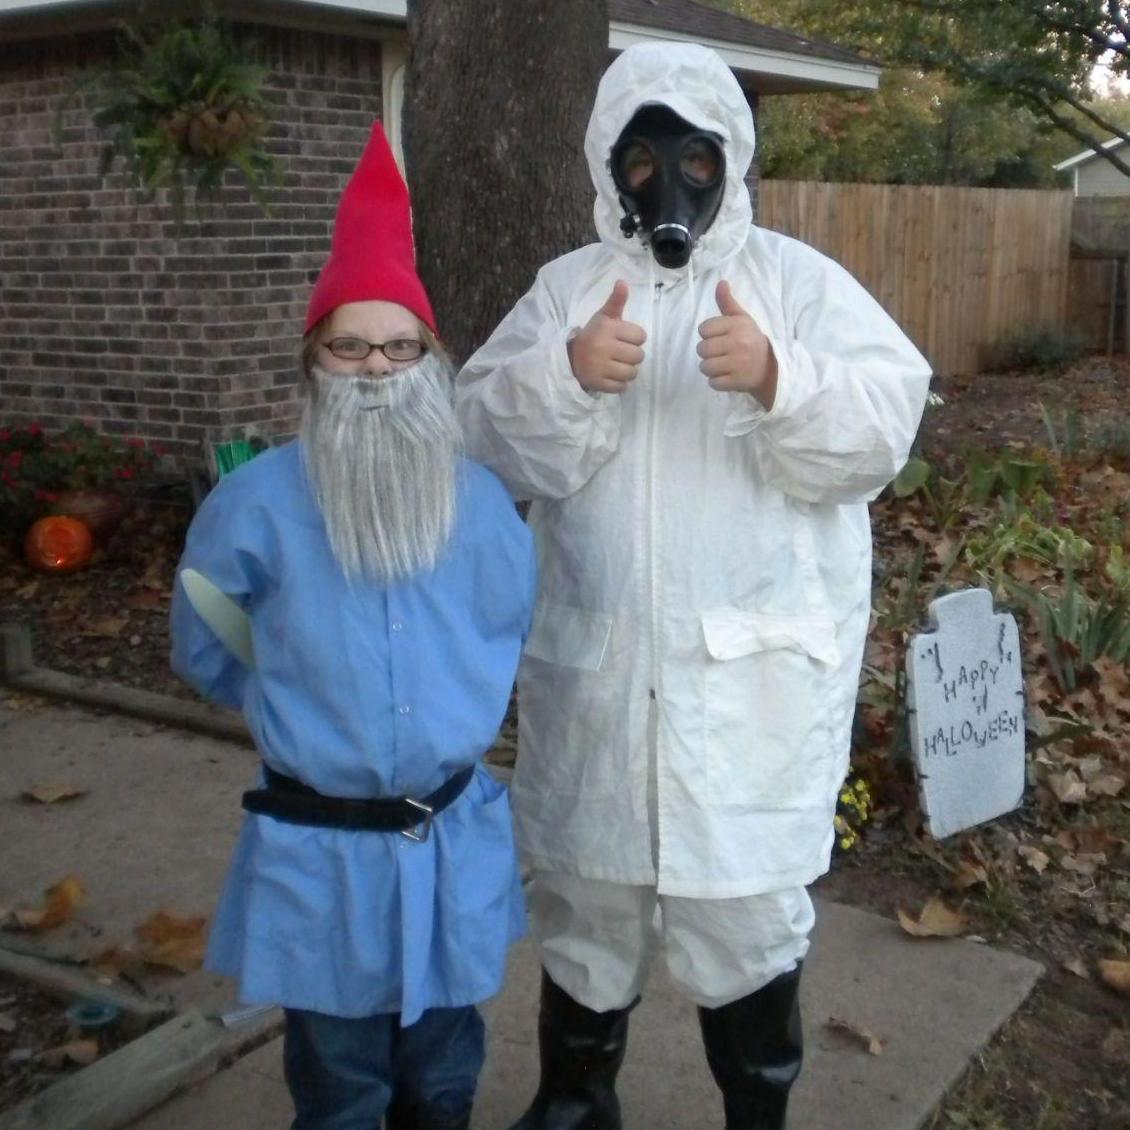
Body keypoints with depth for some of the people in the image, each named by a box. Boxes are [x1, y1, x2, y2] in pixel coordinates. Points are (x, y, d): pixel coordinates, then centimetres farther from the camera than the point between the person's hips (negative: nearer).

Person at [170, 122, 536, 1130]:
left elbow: (519, 630, 14)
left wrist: (459, 700, 7)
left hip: (455, 840, 3)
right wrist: (299, 702, 4)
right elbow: (205, 653, 4)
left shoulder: (480, 501, -4)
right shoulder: (260, 501, -12)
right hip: (320, 850, -2)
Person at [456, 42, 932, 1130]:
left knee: (745, 899, 7)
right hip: (592, 660, 3)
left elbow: (883, 424, -11)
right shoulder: (565, 286, 6)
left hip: (755, 666, -2)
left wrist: (778, 379, -28)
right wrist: (568, 376, -23)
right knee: (582, 888, 17)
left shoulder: (798, 278, 1)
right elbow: (486, 436, -4)